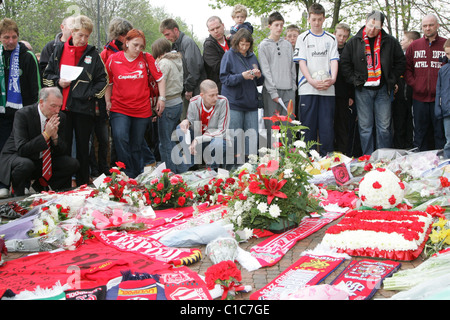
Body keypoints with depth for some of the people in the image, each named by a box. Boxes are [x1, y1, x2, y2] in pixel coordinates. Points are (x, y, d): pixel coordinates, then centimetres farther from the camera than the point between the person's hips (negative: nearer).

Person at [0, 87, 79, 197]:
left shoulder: (60, 117, -6)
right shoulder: (23, 114, -21)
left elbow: (62, 151, -4)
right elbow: (22, 150, -28)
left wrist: (55, 136, -25)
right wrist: (46, 135, -33)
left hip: (43, 160, 5)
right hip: (16, 157, -5)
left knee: (72, 164, -14)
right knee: (25, 164, -38)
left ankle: (40, 184, 4)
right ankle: (18, 195, -8)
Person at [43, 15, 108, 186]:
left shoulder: (92, 54, 6)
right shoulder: (59, 50, 9)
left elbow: (103, 79, 8)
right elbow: (47, 74, 15)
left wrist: (91, 94, -5)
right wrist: (58, 82, -4)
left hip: (84, 107, -1)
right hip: (62, 106, 1)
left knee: (83, 147, 7)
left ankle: (83, 185, 16)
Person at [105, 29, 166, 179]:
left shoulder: (147, 58, -1)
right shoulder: (113, 59, 0)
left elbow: (160, 78, 6)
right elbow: (108, 82, 12)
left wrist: (162, 98, -1)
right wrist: (107, 101, 6)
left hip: (142, 109, 1)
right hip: (119, 109, 0)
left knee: (137, 146, 8)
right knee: (120, 138, -22)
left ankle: (138, 176, 25)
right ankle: (128, 175, -12)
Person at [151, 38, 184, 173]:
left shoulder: (164, 63, -13)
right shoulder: (177, 60, 13)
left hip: (168, 105, -9)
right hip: (178, 102, 9)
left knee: (165, 142, -2)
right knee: (170, 139, 18)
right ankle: (175, 170, 24)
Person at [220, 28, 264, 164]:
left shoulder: (252, 56, 13)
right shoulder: (229, 56, -1)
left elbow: (260, 82, 17)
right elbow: (224, 78, -7)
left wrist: (258, 76, -5)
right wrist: (241, 76, -19)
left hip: (251, 103, 4)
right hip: (234, 103, -4)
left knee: (252, 135, 3)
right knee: (235, 137, -1)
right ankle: (234, 164, 9)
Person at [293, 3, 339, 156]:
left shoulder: (331, 39, 14)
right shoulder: (303, 38, 8)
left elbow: (334, 60, 6)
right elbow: (302, 62, -1)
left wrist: (332, 79, -13)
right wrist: (312, 81, -15)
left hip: (327, 88, 2)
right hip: (308, 88, -1)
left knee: (327, 125, 0)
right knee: (308, 124, -1)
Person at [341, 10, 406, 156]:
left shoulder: (390, 41, 3)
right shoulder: (354, 42, 2)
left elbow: (400, 62, 10)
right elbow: (344, 62, 8)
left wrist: (392, 80, 2)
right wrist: (354, 80, -1)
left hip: (383, 89, 0)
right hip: (363, 90, 0)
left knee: (384, 126, 2)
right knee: (365, 127, 3)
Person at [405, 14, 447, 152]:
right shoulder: (414, 46, 9)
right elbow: (406, 68, 11)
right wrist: (413, 83, -2)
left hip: (439, 98, -2)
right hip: (419, 97, 2)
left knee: (441, 133, 2)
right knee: (420, 133, 10)